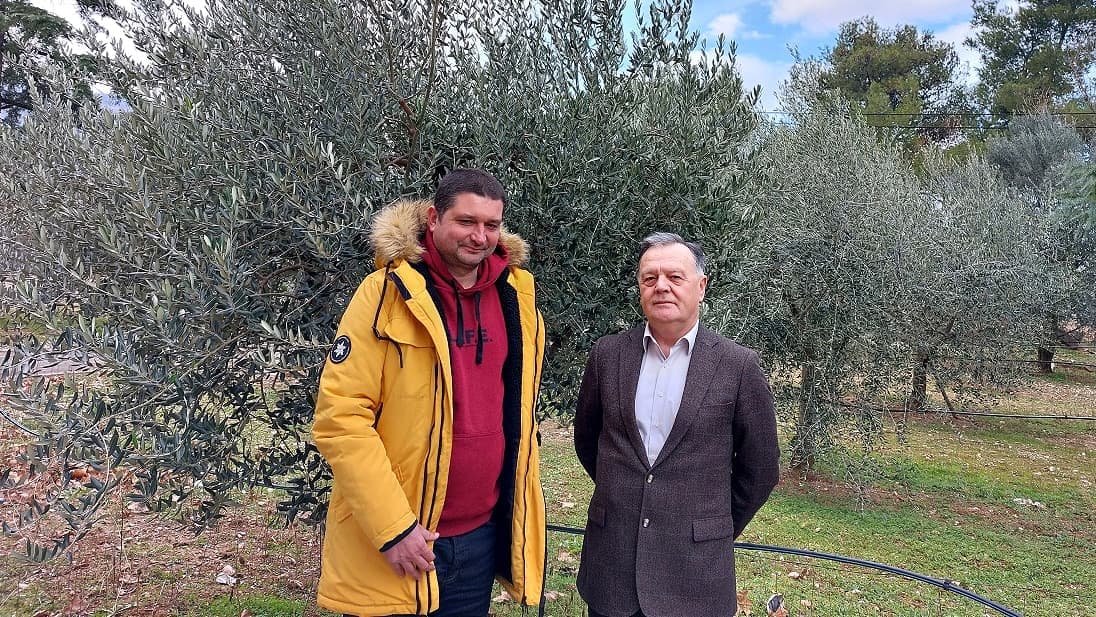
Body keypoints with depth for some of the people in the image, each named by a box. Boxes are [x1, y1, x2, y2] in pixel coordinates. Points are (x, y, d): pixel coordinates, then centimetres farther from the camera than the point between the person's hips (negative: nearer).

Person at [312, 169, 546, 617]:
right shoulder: (389, 292, -12)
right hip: (390, 544, -4)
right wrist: (392, 525, -18)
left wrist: (518, 508, 10)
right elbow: (339, 417, -15)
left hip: (482, 538, 5)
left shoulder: (517, 295, 3)